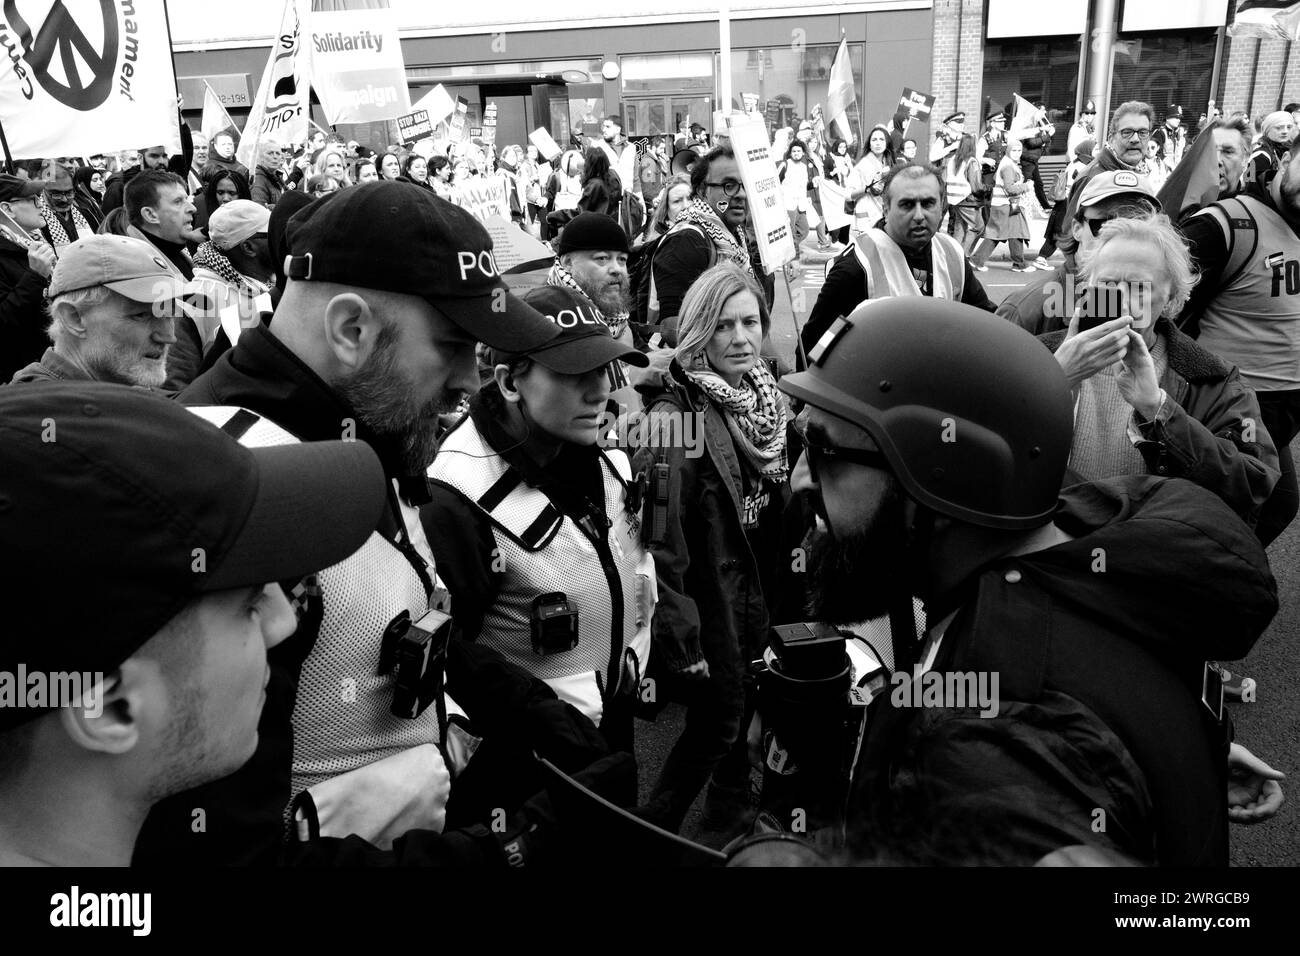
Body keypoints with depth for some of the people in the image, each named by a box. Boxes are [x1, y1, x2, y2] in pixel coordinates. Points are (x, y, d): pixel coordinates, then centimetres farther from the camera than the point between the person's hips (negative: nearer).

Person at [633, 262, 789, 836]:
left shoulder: (765, 399, 3)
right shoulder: (676, 416, -22)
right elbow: (660, 538, -24)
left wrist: (780, 594, 13)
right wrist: (679, 639, -23)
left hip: (756, 598, 7)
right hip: (708, 601, -7)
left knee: (737, 720, 21)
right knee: (715, 728, 6)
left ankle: (728, 817, 43)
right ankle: (654, 832, 28)